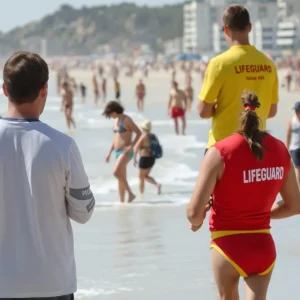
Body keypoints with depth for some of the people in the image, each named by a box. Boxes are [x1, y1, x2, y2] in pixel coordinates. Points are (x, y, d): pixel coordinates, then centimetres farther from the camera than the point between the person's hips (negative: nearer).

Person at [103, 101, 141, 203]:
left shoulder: (127, 120, -11)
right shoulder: (116, 121, 16)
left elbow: (139, 133, -13)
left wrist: (131, 146, -22)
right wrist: (109, 153, 18)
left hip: (126, 152, -9)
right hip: (118, 152, 9)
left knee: (116, 172, -23)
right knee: (122, 178, 7)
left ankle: (130, 193, -15)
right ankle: (122, 201, 9)